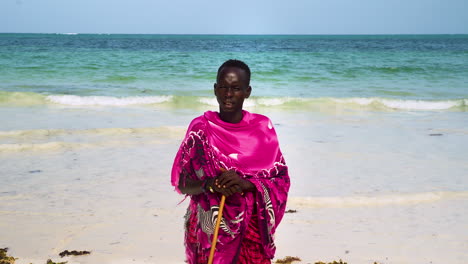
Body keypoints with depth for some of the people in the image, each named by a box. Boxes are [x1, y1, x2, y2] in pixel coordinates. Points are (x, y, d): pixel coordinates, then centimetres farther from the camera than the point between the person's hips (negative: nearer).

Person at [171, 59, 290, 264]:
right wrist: (208, 185, -23)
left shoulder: (262, 127, -1)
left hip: (250, 230, 1)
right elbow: (182, 183, -2)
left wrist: (246, 184, -20)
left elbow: (281, 180, -3)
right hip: (209, 230, 0)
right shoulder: (201, 128, -2)